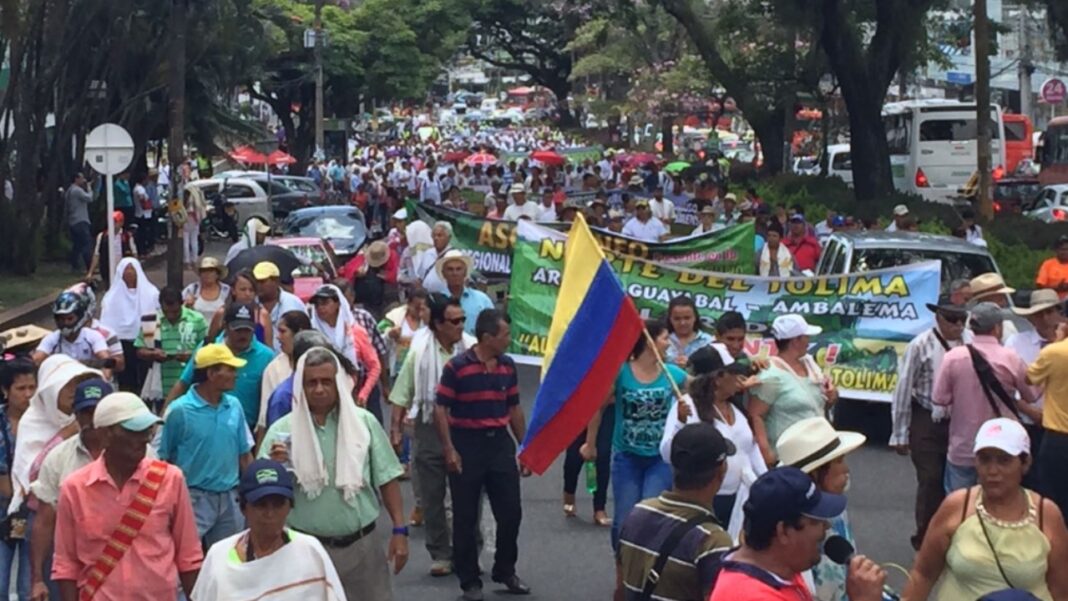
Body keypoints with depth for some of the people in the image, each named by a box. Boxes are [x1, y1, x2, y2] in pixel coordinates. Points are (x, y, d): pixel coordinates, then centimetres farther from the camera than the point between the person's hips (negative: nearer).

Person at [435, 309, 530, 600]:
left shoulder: (508, 366, 6)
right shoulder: (456, 367, -11)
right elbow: (440, 409, -9)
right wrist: (449, 450, -16)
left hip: (500, 443, 5)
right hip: (467, 445, -5)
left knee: (511, 512, 7)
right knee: (466, 518, 4)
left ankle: (505, 571, 26)